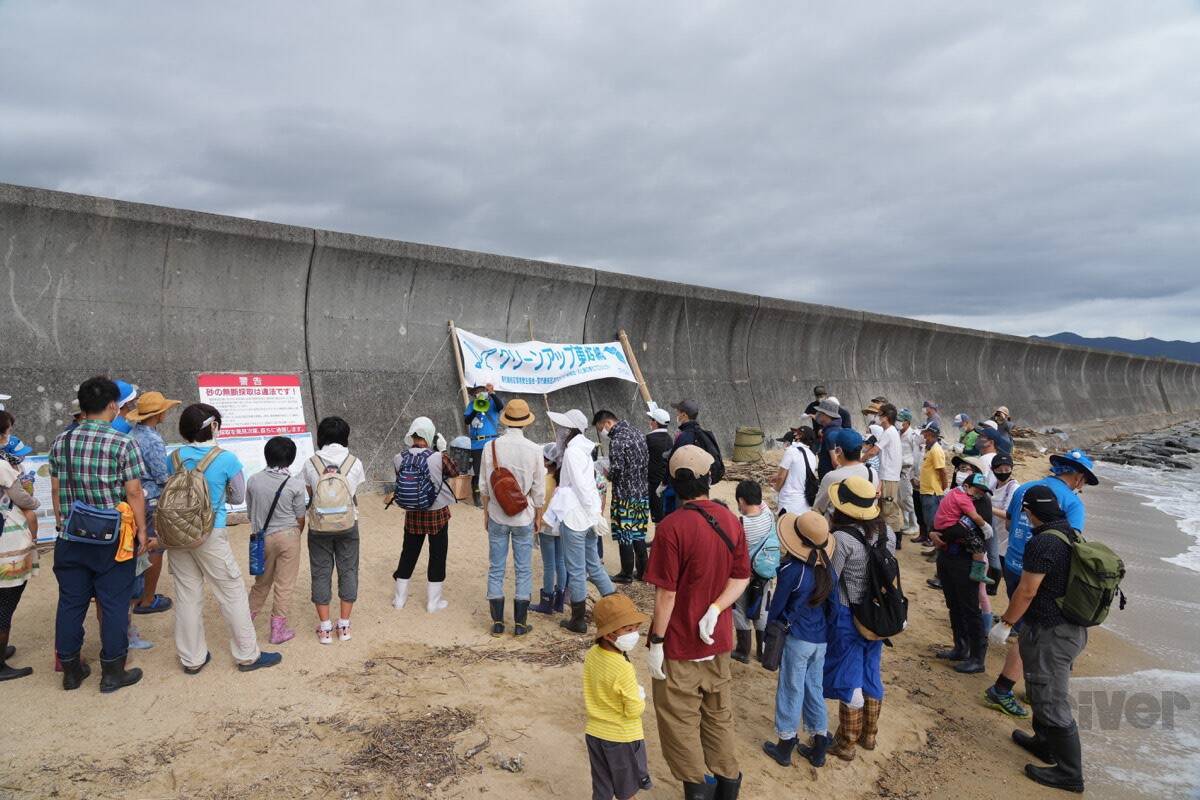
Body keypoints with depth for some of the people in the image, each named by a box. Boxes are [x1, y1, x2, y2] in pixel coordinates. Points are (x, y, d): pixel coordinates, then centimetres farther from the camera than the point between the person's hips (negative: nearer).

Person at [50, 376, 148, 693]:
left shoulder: (60, 442, 1)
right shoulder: (122, 444, -14)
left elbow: (56, 490, 8)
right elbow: (134, 493, -12)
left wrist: (62, 524, 19)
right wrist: (141, 530, -2)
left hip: (71, 537, 5)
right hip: (112, 539, -5)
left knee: (71, 602, 14)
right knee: (114, 604, 6)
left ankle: (70, 670, 26)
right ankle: (112, 672, 15)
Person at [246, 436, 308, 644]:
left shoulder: (253, 481, -5)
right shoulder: (295, 484, -13)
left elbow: (250, 513, 5)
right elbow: (300, 518, -5)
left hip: (262, 537, 3)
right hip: (288, 536, -3)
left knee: (262, 581, 22)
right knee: (285, 584, 7)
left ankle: (248, 618, 33)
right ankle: (278, 629, 13)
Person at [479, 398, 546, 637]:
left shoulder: (491, 446, -8)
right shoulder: (534, 449, -11)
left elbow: (484, 486, -1)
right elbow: (539, 489, -4)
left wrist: (486, 512, 13)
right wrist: (538, 516, 9)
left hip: (497, 516, 1)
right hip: (524, 518, -1)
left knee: (496, 568, 11)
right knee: (523, 570, 9)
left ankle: (497, 622, 16)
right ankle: (520, 623, 15)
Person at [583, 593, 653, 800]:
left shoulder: (592, 655, -8)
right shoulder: (623, 669, -30)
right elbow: (634, 710, -23)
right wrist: (640, 696, -5)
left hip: (594, 733, 6)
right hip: (622, 737, -6)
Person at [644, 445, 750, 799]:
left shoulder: (672, 527, -22)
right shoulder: (730, 520, -3)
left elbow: (666, 594, -19)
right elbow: (741, 578, 1)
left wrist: (655, 642, -10)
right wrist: (715, 609, -9)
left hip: (679, 645, -6)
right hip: (717, 640, 6)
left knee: (680, 721, 12)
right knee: (718, 715, 21)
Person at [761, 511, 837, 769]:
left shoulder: (791, 569, -21)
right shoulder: (827, 567, -5)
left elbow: (777, 605, -10)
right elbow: (832, 604, 5)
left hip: (797, 638, -5)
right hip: (821, 639, 6)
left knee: (791, 690, 8)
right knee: (815, 689, 17)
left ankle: (785, 745, 21)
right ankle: (819, 746, 26)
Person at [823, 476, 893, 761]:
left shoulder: (842, 538, -25)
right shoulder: (884, 531, -4)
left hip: (848, 617, -6)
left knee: (848, 679, 8)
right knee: (871, 674, 20)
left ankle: (847, 743, 22)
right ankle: (869, 734, 36)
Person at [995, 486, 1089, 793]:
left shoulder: (1043, 542, -23)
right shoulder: (1074, 535, 6)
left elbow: (1026, 592, -21)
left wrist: (1005, 623, -8)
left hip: (1049, 634, -9)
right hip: (1073, 629, 10)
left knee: (1052, 702, 2)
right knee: (1045, 691, 24)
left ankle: (1070, 773, 13)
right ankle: (1044, 743, 41)